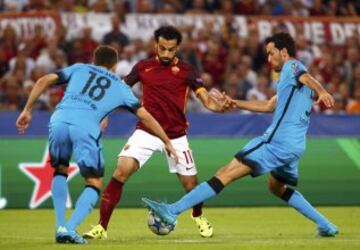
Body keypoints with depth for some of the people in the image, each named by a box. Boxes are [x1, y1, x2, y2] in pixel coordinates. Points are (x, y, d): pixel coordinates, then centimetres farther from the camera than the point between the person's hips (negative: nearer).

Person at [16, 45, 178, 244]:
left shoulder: (79, 69, 29)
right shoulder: (120, 86, 26)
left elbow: (44, 81, 18)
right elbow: (144, 116, 26)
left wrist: (27, 110, 21)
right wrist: (166, 142, 36)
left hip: (59, 121, 2)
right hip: (86, 127, -2)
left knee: (60, 170, 27)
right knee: (94, 183, 12)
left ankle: (60, 226, 14)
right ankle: (70, 228, -9)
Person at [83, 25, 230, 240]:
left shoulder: (186, 70, -2)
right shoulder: (143, 67, 2)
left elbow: (206, 99, -9)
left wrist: (221, 106, -31)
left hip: (176, 136, 0)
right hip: (146, 132, 0)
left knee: (190, 184, 3)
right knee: (121, 172, -19)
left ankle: (199, 218, 38)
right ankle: (102, 227, -14)